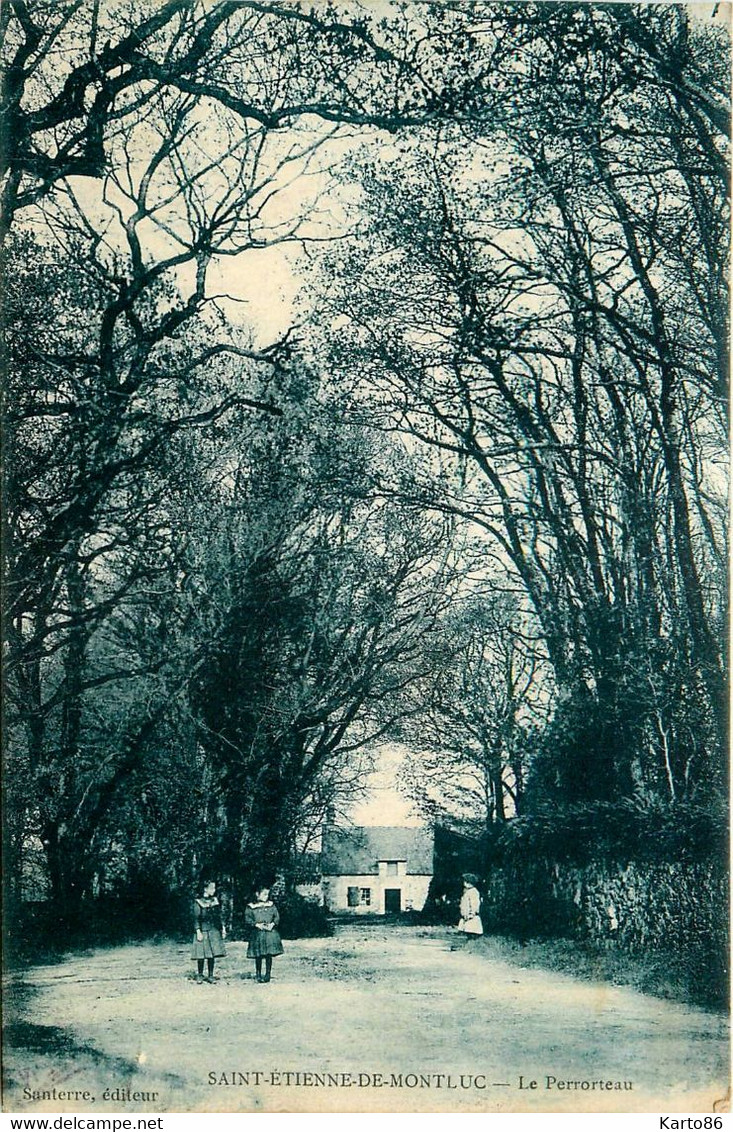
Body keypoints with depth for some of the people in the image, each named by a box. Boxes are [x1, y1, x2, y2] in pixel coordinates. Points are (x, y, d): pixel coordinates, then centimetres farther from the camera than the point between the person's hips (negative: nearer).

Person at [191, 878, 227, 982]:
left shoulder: (215, 900, 10)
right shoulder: (198, 902, -4)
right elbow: (196, 918, -6)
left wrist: (223, 928, 10)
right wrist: (198, 931, -13)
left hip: (214, 931, 4)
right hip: (203, 931, -4)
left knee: (212, 954, 3)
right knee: (201, 954, -4)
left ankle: (210, 976, 11)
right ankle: (200, 975, 9)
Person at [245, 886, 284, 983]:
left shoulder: (271, 905, 10)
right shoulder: (251, 906, 2)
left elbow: (277, 916, 9)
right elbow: (247, 919, -2)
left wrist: (272, 924, -9)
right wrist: (256, 924, -15)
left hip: (270, 932, 2)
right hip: (257, 934, -2)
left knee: (269, 955, 1)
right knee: (258, 956, 1)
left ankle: (268, 975, 11)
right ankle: (258, 975, 12)